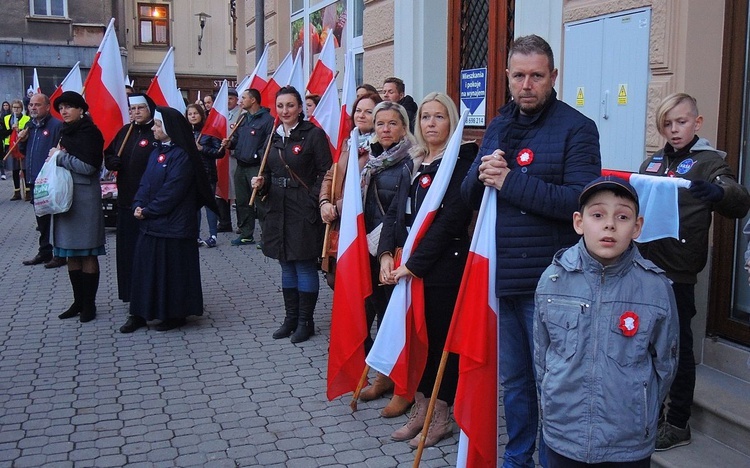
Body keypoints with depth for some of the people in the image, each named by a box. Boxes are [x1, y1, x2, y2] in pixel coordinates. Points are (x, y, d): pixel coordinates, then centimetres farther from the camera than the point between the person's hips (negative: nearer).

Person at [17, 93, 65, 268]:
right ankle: (45, 252, 26)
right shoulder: (30, 126, 14)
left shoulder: (57, 125, -12)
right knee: (41, 219, 16)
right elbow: (24, 152, 23)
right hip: (34, 180, 8)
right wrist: (22, 141, 4)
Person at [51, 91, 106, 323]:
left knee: (87, 254, -1)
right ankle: (78, 301, 19)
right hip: (65, 196, 8)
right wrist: (59, 155, 3)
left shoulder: (89, 132, -9)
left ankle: (89, 304, 7)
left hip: (85, 198, -8)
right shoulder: (66, 132, 15)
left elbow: (88, 167, -17)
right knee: (71, 254, 10)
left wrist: (60, 155, -10)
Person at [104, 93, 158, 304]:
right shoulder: (125, 131, 13)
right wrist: (111, 162, -3)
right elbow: (108, 154, 21)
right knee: (127, 249, 12)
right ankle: (131, 293, 23)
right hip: (126, 200, 7)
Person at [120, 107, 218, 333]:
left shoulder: (181, 155, -13)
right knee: (145, 266, 10)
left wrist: (148, 210, -13)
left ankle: (176, 314, 14)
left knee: (173, 268, 1)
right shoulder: (157, 152, 13)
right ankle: (140, 314, 18)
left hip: (173, 223, -8)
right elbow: (145, 183, 12)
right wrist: (138, 205, -5)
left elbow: (171, 190, -17)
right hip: (150, 222, 8)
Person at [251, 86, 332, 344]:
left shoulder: (314, 134, -8)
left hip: (304, 211, -6)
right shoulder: (274, 136, 11)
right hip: (278, 209, 7)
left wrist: (314, 200, -19)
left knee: (305, 265, 1)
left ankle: (305, 321, 13)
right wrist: (262, 183, -1)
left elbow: (325, 172, -10)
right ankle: (291, 317, 25)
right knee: (287, 265, 14)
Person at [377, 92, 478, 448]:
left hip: (442, 268, -6)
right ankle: (420, 410, 26)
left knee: (441, 339, 4)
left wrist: (414, 264, -17)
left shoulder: (461, 162, -9)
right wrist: (387, 253, -3)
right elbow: (396, 211, 12)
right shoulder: (412, 162, 14)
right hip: (406, 266, 7)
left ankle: (441, 417, 18)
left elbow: (449, 220, -17)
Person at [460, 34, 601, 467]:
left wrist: (511, 181, -21)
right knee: (512, 379, 20)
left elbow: (579, 200, -21)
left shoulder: (576, 129, -9)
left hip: (547, 283, -6)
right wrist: (481, 175, -11)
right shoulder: (497, 128, 12)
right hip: (499, 279, 6)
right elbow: (469, 196, 11)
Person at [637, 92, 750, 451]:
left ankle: (678, 424, 17)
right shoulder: (652, 162, 13)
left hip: (677, 274, -5)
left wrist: (719, 193, -36)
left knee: (678, 346, 4)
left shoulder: (708, 161, -4)